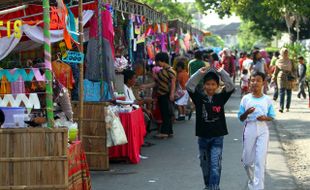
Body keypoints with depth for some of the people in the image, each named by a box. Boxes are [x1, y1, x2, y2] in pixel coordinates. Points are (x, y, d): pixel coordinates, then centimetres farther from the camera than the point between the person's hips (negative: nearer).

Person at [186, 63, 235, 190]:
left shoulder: (220, 98, -2)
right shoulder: (199, 98, -1)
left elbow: (230, 87, -12)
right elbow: (189, 86, -13)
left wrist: (222, 72, -17)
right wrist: (200, 73, -20)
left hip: (217, 137, -2)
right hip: (203, 137, 2)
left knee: (215, 165, -10)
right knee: (205, 165, 15)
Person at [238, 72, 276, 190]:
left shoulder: (267, 99, 2)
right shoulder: (245, 99, 1)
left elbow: (272, 117, 7)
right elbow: (241, 118, 3)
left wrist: (265, 118, -14)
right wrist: (247, 113, -18)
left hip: (263, 131, -1)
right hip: (249, 130, 1)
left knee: (260, 161, -8)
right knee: (247, 160, 9)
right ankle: (252, 180, 36)